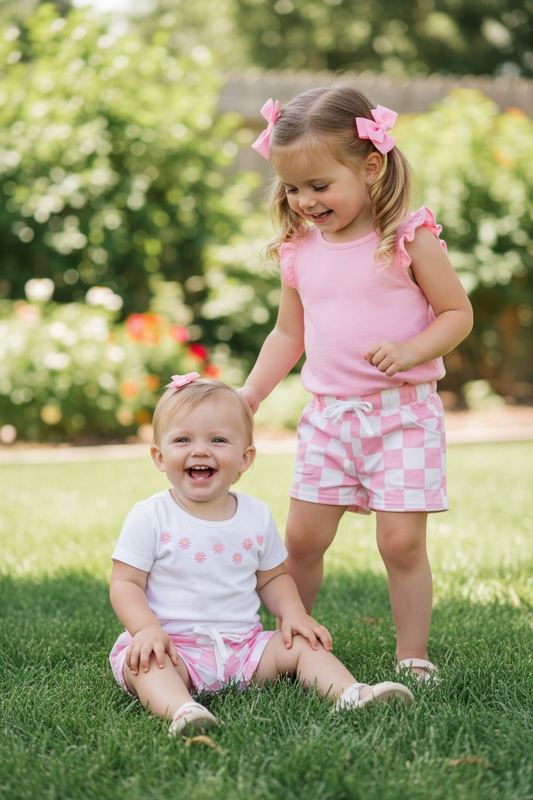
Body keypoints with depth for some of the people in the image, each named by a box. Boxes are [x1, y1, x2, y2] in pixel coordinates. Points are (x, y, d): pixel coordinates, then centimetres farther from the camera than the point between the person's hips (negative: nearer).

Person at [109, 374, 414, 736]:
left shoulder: (257, 516, 7)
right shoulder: (150, 517, -5)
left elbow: (272, 577, 18)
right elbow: (125, 583, -6)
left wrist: (294, 614, -1)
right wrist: (148, 629, -24)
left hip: (243, 644, 4)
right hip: (175, 645, -4)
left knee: (303, 644, -9)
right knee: (143, 661, -33)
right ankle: (180, 709, -58)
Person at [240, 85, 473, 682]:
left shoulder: (409, 239, -9)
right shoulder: (299, 251, 7)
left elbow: (458, 312, -5)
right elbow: (289, 332, 18)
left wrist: (412, 351, -22)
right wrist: (252, 392, 8)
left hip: (402, 411, -4)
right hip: (326, 413, 4)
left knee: (402, 541, -5)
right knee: (302, 537, 4)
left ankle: (412, 657, 10)